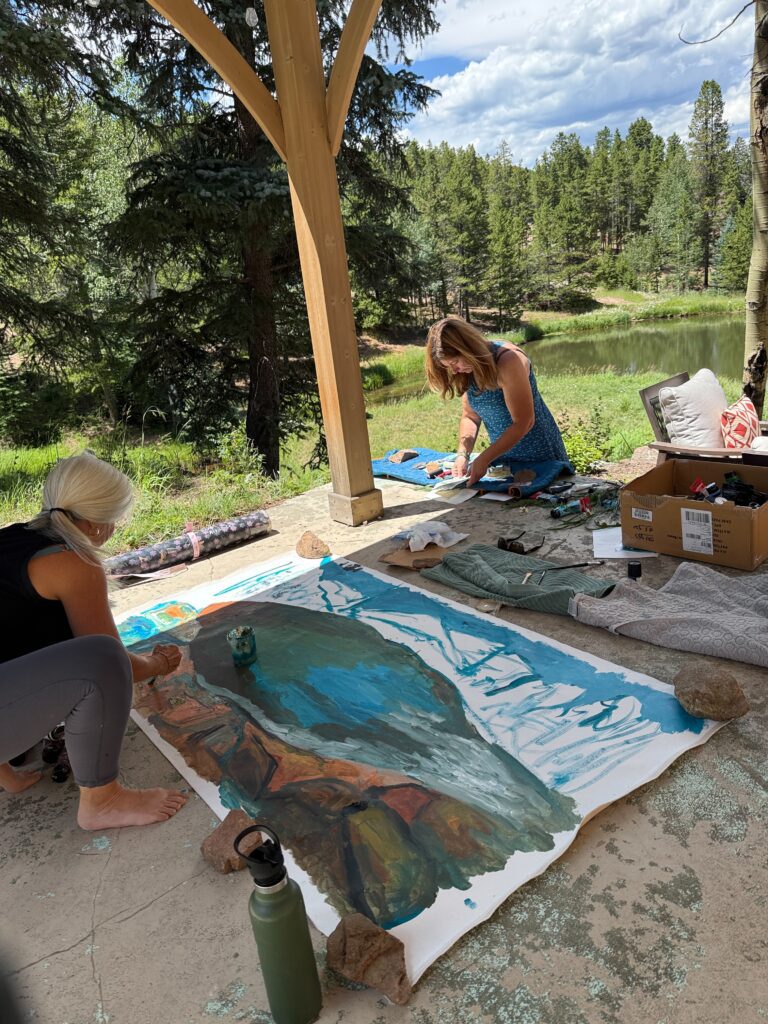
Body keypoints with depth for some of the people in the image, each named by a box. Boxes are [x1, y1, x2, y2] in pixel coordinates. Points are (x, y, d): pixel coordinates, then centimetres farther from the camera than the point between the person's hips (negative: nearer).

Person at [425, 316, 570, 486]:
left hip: (538, 454, -6)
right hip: (502, 454, 6)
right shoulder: (468, 371, -4)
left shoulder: (507, 360, -25)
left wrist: (483, 459, -26)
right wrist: (463, 454, -13)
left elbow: (524, 423, -26)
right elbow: (470, 416, 3)